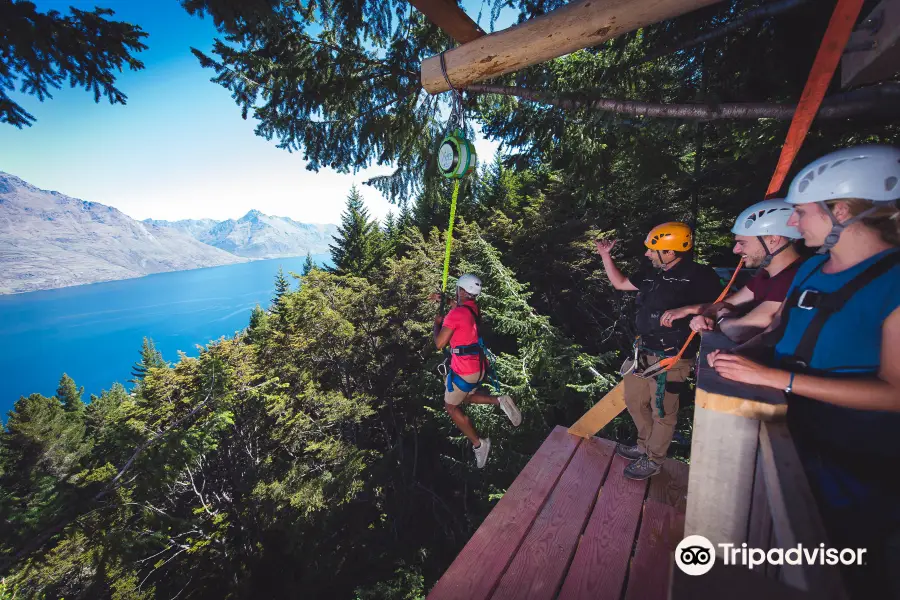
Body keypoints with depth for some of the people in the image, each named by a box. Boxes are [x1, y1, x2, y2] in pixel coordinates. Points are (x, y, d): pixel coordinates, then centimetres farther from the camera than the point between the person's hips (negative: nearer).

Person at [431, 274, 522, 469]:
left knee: (451, 406, 15)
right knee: (465, 397, 29)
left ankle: (478, 443, 16)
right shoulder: (476, 309, 4)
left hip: (463, 369, -8)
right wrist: (443, 299, 27)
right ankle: (500, 401, 9)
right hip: (479, 366, 8)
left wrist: (437, 323, -1)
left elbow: (439, 344, -17)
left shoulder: (455, 314, -21)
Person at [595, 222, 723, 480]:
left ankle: (653, 460, 30)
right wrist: (605, 256, 9)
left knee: (662, 412, 9)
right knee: (634, 400, 20)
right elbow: (619, 283, 16)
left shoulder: (699, 275, -14)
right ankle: (645, 445, 42)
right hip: (644, 352, 8)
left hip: (670, 359, -7)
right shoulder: (652, 274, 6)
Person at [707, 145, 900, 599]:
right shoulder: (811, 269, 1)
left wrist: (771, 376, -30)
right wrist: (737, 352, -7)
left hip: (854, 461, -6)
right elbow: (780, 329, 11)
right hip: (788, 427, 6)